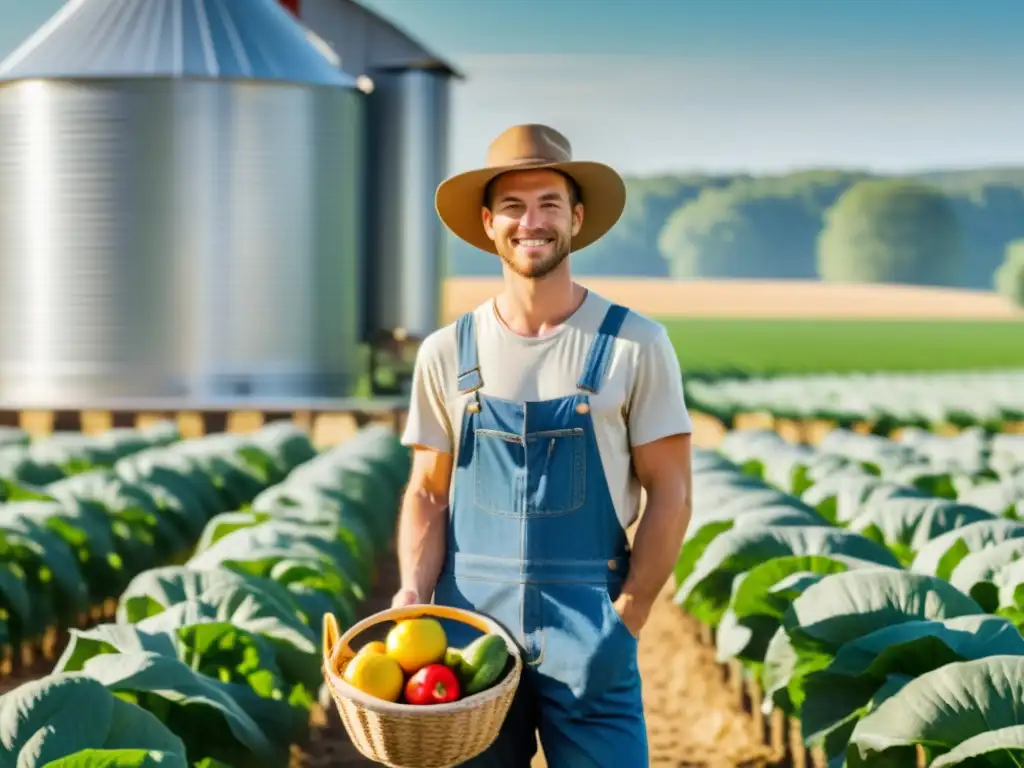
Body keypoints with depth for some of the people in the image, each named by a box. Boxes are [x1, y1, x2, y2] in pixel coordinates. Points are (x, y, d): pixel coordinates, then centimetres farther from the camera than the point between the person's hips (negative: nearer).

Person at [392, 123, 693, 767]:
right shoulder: (447, 353, 5)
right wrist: (413, 595, -7)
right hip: (470, 619, 2)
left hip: (586, 623, -2)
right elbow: (428, 494, 9)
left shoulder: (634, 345, -2)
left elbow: (669, 494, -1)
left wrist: (623, 623, -8)